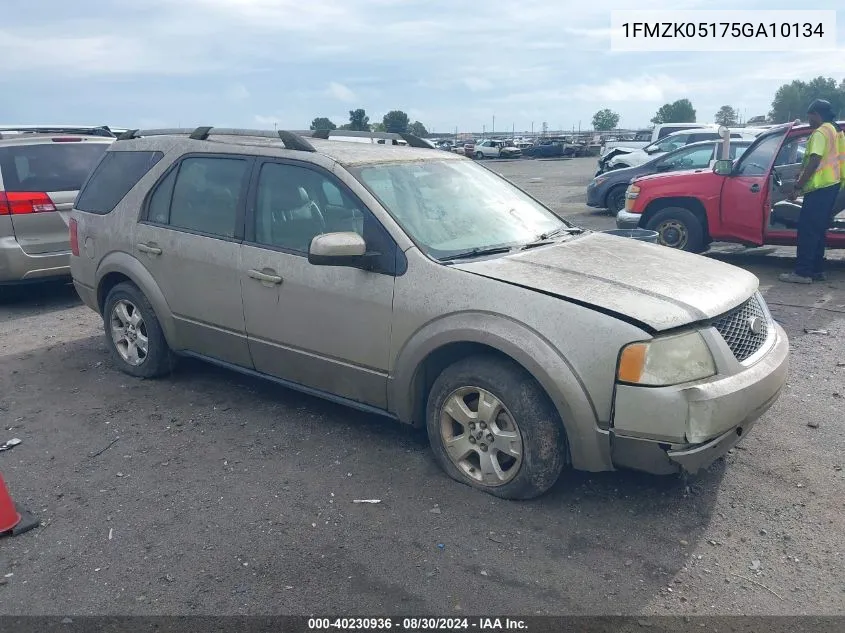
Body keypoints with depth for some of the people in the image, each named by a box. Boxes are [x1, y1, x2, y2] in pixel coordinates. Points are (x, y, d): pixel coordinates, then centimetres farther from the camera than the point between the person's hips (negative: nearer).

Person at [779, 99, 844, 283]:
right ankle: (817, 270, 17)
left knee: (807, 229, -10)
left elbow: (814, 162, -19)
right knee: (818, 230, 14)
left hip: (820, 187, -10)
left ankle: (802, 272, -13)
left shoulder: (821, 132, -10)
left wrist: (797, 187, -19)